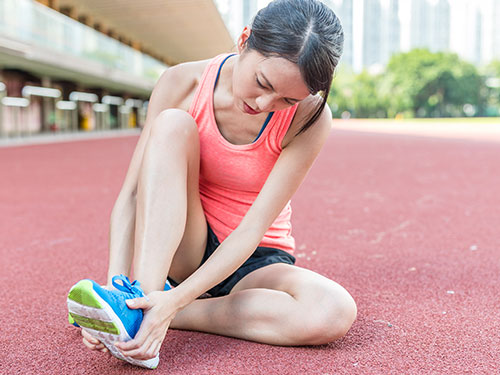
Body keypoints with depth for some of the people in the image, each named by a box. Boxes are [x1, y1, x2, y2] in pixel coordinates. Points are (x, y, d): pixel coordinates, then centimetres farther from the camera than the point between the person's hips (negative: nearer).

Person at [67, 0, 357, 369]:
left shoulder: (309, 118, -18)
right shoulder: (182, 84, -14)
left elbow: (251, 229, -23)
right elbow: (132, 194, -18)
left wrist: (175, 301, -34)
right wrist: (115, 283, -32)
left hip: (256, 260, 0)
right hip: (183, 250, 1)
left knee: (335, 313, -32)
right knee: (172, 125, -24)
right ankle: (140, 297, -35)